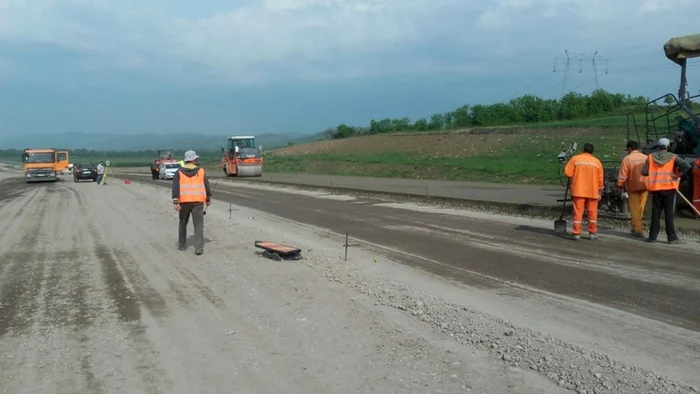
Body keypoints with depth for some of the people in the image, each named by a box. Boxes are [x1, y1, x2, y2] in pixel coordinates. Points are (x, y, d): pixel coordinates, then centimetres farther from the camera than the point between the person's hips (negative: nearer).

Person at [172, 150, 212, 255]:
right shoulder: (201, 171, 3)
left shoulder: (179, 172, 3)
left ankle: (181, 245, 30)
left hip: (184, 201, 1)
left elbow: (175, 187, -6)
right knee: (198, 225, 0)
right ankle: (199, 248, -8)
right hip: (197, 201, -1)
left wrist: (175, 202, -9)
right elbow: (207, 186, 6)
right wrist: (208, 199, 20)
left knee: (183, 223, 20)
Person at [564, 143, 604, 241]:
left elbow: (567, 173, -5)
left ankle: (576, 233, -1)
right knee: (592, 212, 11)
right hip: (592, 191, 1)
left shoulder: (575, 159, -2)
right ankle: (592, 233, 16)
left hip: (578, 191, -1)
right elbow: (600, 179, 3)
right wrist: (600, 192, 10)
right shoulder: (597, 162, 3)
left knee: (578, 212, 1)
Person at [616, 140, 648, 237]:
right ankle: (636, 227, 19)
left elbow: (623, 175, -8)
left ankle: (638, 230, 0)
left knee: (635, 209, 2)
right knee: (641, 208, 13)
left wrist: (620, 185, 3)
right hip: (644, 186, 4)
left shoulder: (627, 159, -6)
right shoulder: (646, 158, 5)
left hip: (633, 187, -4)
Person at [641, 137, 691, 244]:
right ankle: (672, 237, 3)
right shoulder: (673, 157, -2)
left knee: (656, 213, 9)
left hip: (655, 188, 2)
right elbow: (686, 166, -16)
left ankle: (652, 236, 9)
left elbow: (644, 172, -2)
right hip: (669, 188, -2)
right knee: (669, 214, 2)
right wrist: (678, 175, -4)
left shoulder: (651, 157, 2)